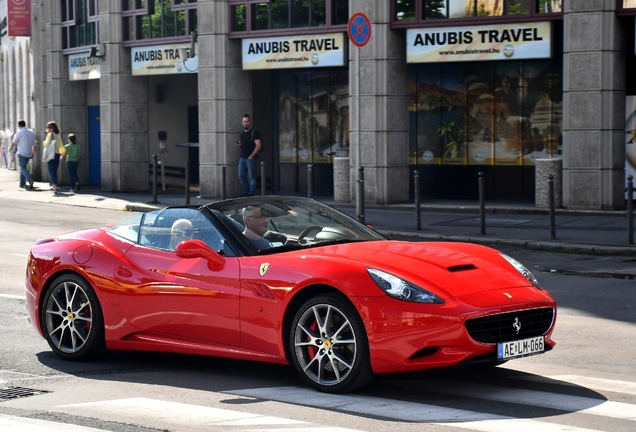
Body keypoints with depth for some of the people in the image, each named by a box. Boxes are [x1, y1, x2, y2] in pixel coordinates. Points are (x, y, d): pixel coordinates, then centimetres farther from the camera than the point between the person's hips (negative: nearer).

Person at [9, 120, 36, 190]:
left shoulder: (19, 132, -9)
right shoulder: (31, 132, 10)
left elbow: (14, 143, -2)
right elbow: (34, 144, 13)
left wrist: (10, 148, 17)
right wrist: (32, 153, 22)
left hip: (22, 153, -6)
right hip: (29, 154, 6)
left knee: (23, 168, -8)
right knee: (23, 167, 19)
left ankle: (30, 180, -29)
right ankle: (22, 183, 19)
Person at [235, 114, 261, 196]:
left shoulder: (254, 132, -7)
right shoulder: (242, 133, 16)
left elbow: (258, 146, -13)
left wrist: (251, 156, -16)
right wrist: (239, 144, 4)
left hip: (250, 158, -8)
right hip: (242, 158, 8)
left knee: (252, 177, -3)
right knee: (241, 176, 8)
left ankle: (251, 194, 0)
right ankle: (246, 192, 19)